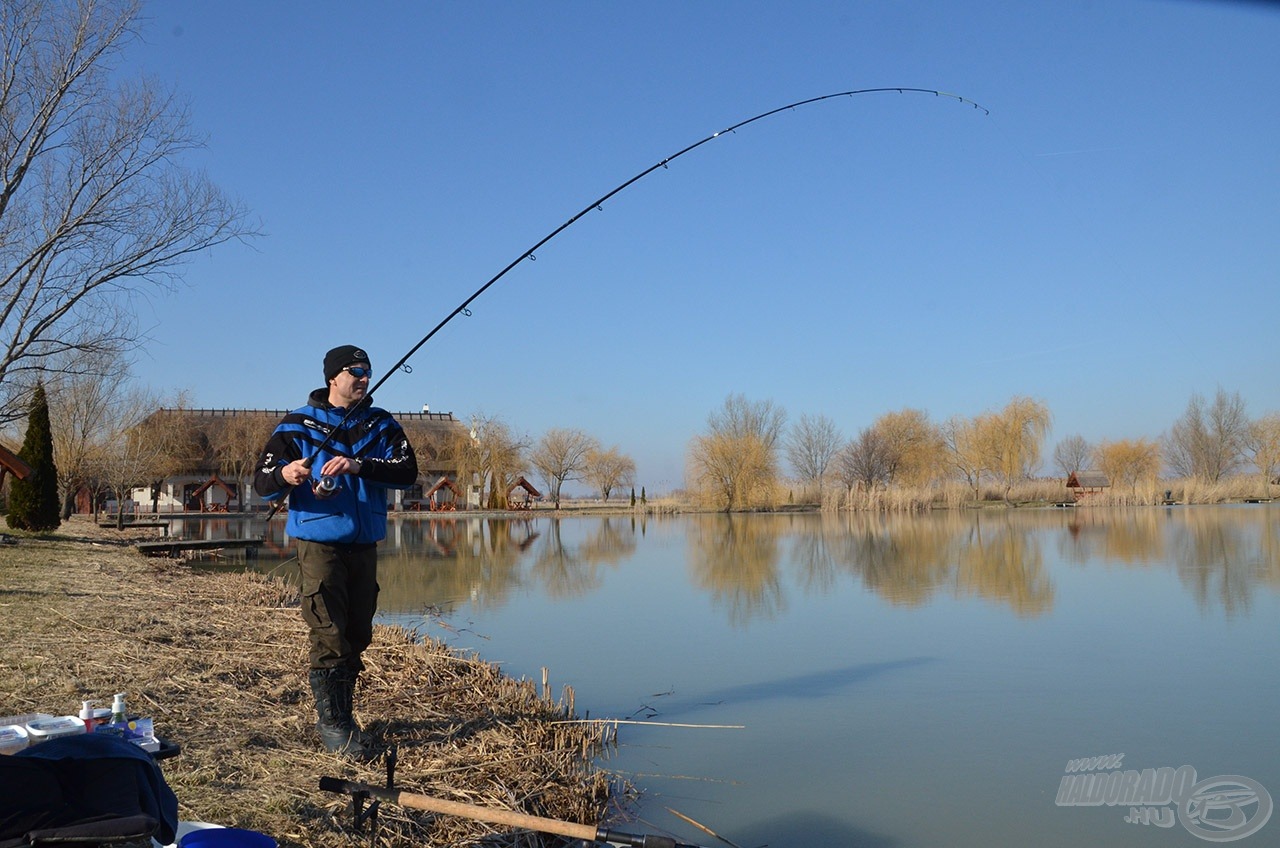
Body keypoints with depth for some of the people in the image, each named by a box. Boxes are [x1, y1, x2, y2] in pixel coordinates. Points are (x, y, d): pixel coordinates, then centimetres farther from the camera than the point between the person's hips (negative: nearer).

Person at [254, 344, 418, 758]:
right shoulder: (298, 425, 0)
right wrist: (284, 475, -27)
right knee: (329, 636, -10)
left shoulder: (381, 425, 7)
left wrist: (360, 466, -23)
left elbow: (407, 472, -7)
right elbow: (262, 482, -3)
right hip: (319, 542, -4)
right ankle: (333, 723, 0)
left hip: (364, 544, 4)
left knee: (357, 635, 10)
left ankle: (339, 715, 24)